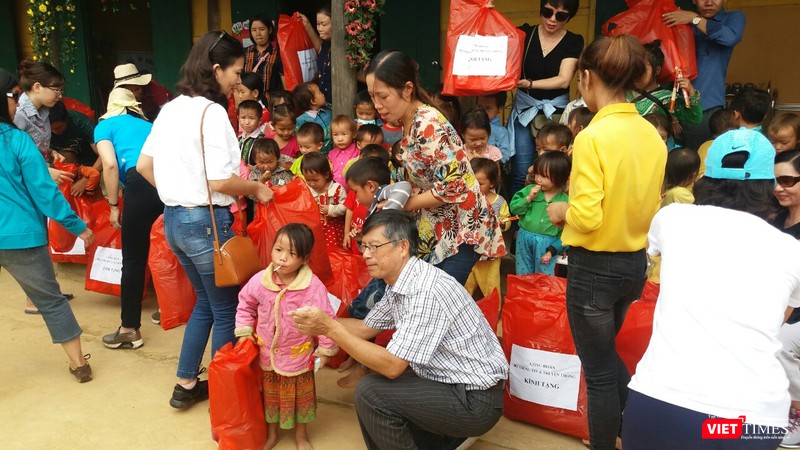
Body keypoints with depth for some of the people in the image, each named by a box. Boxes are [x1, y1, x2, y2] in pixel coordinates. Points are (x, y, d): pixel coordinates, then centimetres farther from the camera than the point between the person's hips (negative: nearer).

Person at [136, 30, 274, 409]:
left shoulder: (171, 109, 9)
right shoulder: (211, 112, -16)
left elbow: (144, 166, 14)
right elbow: (219, 182, -22)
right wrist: (257, 189, -6)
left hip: (173, 218, 9)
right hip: (205, 222, -9)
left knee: (206, 301, 23)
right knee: (226, 310, 8)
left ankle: (186, 385, 29)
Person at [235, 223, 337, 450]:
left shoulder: (313, 286, -25)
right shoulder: (259, 280, -15)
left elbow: (326, 319, -15)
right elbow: (245, 304, 4)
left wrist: (325, 349, -9)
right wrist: (244, 332, 0)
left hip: (299, 355, -2)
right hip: (266, 352, 3)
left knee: (299, 396, 19)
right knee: (269, 395, 22)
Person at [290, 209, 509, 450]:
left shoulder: (426, 291, -27)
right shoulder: (399, 283, 3)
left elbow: (392, 366, -26)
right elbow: (366, 328, 14)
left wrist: (331, 329, -24)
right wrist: (322, 322, -2)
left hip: (476, 400, -9)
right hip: (449, 382, 9)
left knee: (370, 392, -16)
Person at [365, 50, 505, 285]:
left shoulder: (428, 126, -24)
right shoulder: (409, 123, 5)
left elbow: (452, 188, -26)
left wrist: (406, 203, -15)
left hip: (461, 228, -9)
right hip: (439, 227, 9)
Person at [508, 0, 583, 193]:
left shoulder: (574, 41, -2)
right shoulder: (525, 33, 2)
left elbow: (563, 80, -13)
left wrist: (529, 84, -25)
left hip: (556, 112, 0)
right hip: (524, 109, 0)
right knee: (521, 173, -3)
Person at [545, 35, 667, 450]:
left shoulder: (592, 136, -21)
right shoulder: (651, 135, 2)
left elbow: (587, 217, -24)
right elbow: (651, 207, 9)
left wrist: (561, 211, -5)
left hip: (595, 267, -7)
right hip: (635, 262, 8)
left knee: (598, 370, 10)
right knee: (606, 354, 29)